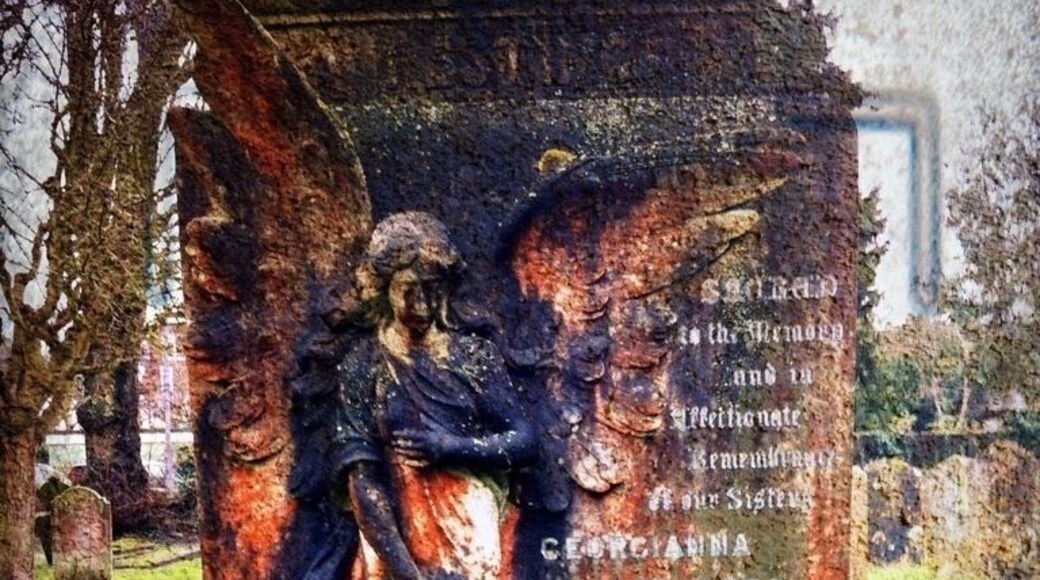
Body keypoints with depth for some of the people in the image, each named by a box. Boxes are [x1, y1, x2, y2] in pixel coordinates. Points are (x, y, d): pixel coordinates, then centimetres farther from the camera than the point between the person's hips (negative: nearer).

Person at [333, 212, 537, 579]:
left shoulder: (474, 357, 6)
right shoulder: (364, 367, 1)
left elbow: (525, 443, 3)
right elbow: (362, 479, -6)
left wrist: (449, 447, -12)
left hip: (473, 548, 1)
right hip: (398, 550, -1)